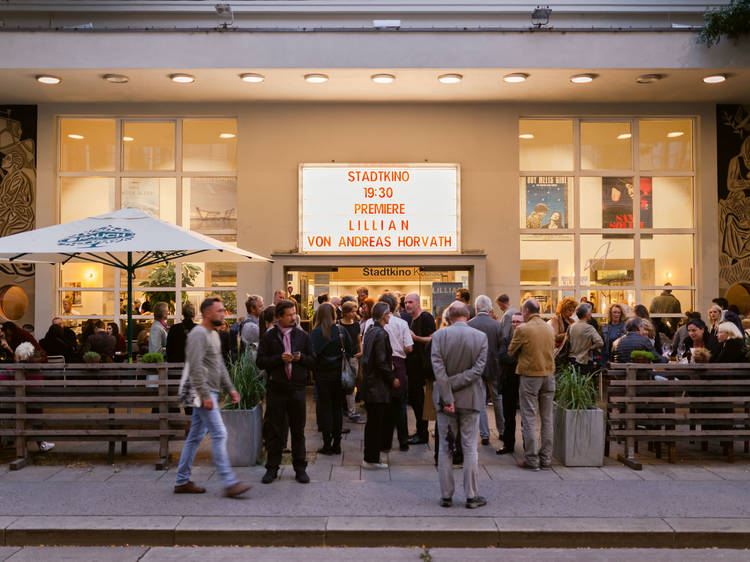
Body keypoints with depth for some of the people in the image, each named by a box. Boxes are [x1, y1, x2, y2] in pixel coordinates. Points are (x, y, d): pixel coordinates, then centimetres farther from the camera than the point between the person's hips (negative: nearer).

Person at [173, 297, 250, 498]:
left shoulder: (214, 334, 18)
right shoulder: (198, 334, -13)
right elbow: (196, 368, -20)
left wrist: (230, 388, 17)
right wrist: (205, 395, -23)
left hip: (210, 393, 10)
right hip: (204, 393, -10)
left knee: (195, 437, 12)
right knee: (219, 434, -11)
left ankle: (182, 481, 18)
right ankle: (229, 483, -10)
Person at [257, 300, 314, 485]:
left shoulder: (302, 336, 8)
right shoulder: (268, 336, 1)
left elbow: (312, 361, 9)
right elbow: (260, 362, -3)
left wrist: (300, 358, -10)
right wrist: (280, 359, -15)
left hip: (297, 389, 2)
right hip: (276, 389, -1)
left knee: (298, 431, 7)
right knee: (274, 431, 6)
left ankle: (300, 468, 16)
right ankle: (272, 468, 16)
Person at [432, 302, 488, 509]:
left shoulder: (439, 335, -6)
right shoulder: (480, 337, -4)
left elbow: (438, 368, -13)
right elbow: (478, 368, -11)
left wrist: (447, 397, -12)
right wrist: (452, 385, -10)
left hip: (445, 399, 0)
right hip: (470, 399, 0)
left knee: (445, 448, 9)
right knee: (470, 449, 6)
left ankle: (446, 495, 13)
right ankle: (472, 496, 11)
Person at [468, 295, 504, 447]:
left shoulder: (469, 325, -10)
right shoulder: (497, 325, -8)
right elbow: (501, 348, -4)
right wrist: (500, 367, 8)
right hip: (493, 367, 1)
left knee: (480, 402, 5)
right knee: (497, 399, 17)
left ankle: (484, 434, 5)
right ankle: (502, 431, 27)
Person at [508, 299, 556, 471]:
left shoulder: (522, 329, -11)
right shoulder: (550, 329, 6)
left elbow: (511, 351, -2)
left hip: (530, 375, -5)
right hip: (549, 374, 5)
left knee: (529, 419, 1)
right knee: (547, 418, 11)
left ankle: (532, 460, 2)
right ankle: (546, 459, 15)